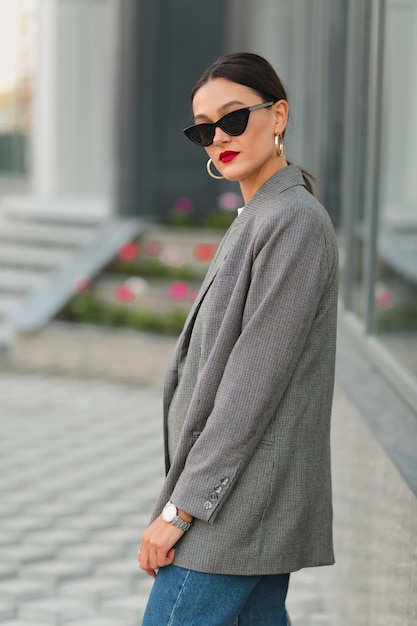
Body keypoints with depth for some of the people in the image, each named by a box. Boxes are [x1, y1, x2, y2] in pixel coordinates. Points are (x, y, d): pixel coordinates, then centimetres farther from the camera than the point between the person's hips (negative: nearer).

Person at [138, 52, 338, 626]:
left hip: (241, 502, -9)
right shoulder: (258, 219, 16)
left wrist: (181, 506, -18)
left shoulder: (296, 220, -14)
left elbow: (257, 378, -19)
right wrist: (185, 492, 14)